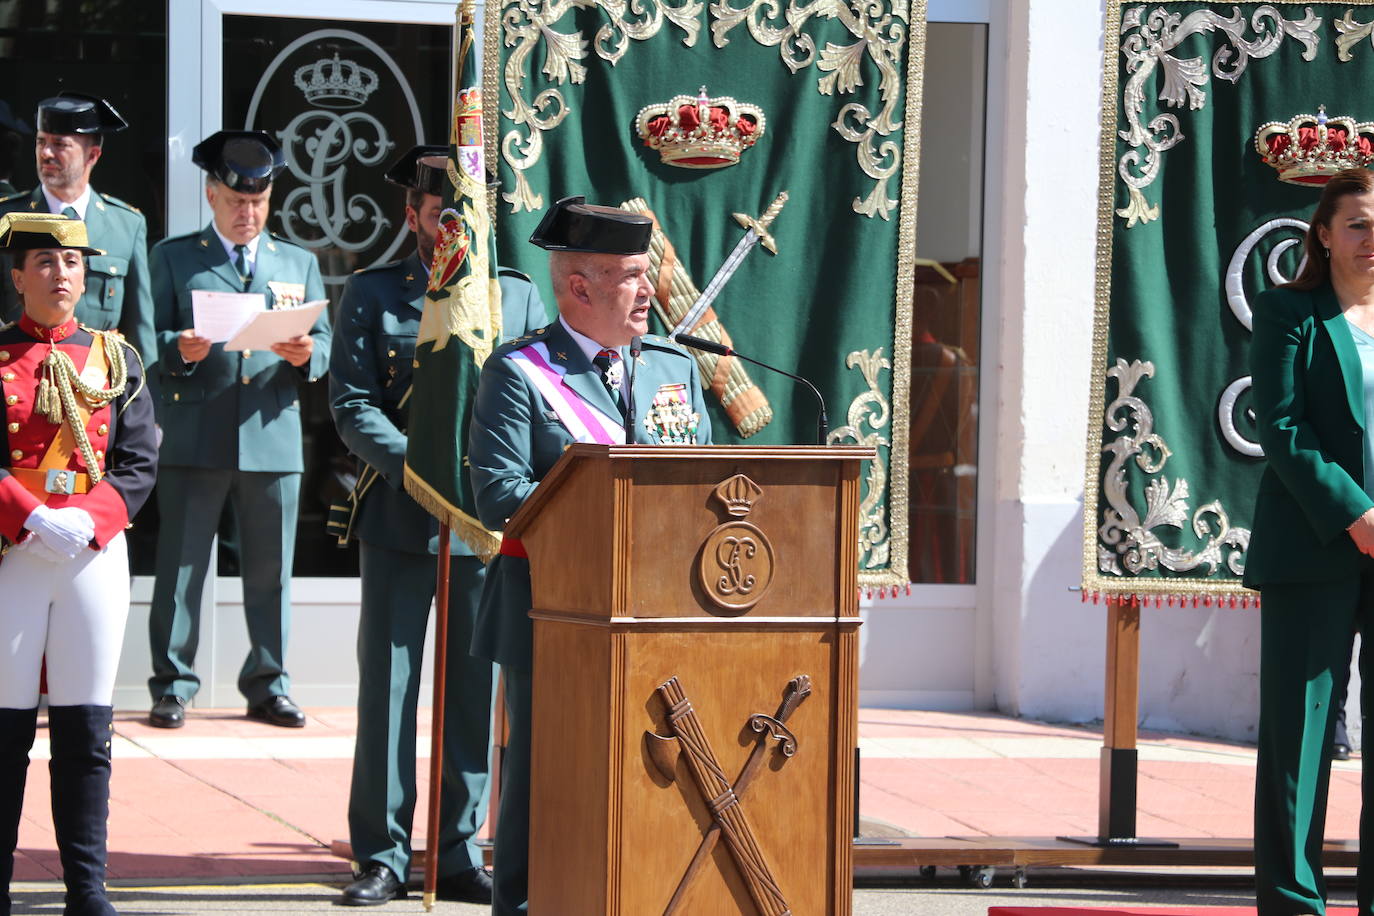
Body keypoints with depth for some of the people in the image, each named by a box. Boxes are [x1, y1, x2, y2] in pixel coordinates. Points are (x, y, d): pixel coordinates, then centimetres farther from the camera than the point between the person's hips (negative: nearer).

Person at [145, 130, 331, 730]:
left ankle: (268, 686, 13)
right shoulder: (173, 257, 9)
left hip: (274, 438, 2)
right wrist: (178, 350, -18)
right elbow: (150, 341, 3)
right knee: (181, 565, -2)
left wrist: (307, 354, -10)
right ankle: (172, 687, 4)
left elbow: (326, 344, 12)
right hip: (196, 439, -2)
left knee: (271, 571, 5)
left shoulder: (299, 263, 17)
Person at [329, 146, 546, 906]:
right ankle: (381, 857, 5)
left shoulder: (518, 295, 12)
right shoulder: (371, 294, 5)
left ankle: (458, 854, 14)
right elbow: (351, 404, -2)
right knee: (387, 687, -2)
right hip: (399, 521, -2)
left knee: (476, 693, 5)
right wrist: (414, 465, -16)